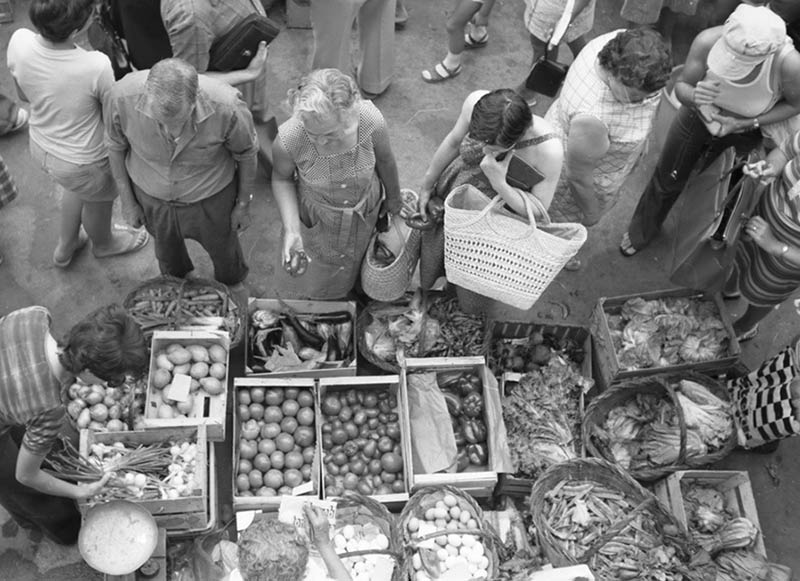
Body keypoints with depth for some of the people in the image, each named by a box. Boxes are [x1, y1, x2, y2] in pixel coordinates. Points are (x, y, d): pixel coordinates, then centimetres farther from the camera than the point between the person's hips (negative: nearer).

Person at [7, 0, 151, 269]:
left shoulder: (19, 42, -22)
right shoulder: (96, 66, -37)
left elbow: (24, 95, -2)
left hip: (40, 146, 5)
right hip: (81, 161, -5)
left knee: (78, 189, 36)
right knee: (98, 202, 29)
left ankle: (65, 247, 57)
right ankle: (103, 243, 60)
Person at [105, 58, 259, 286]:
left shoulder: (226, 106, -37)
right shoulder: (121, 97, -33)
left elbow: (246, 154, -15)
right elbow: (115, 146, -10)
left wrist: (243, 205, -3)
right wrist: (127, 200, 0)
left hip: (210, 198, -2)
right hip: (150, 197, 2)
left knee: (223, 249, 27)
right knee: (167, 250, 31)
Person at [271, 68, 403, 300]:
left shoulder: (371, 121, -36)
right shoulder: (288, 139, -38)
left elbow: (385, 160, -12)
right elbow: (281, 178, -14)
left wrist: (393, 199, 7)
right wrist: (291, 230, -26)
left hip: (366, 209, 1)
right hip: (320, 216, -1)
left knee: (357, 255, 34)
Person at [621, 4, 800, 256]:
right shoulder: (708, 41, -37)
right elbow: (681, 86, -20)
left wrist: (744, 123, -26)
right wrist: (693, 96, -44)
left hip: (747, 131, -1)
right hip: (700, 116, 1)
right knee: (667, 179, 18)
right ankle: (642, 231, 46)